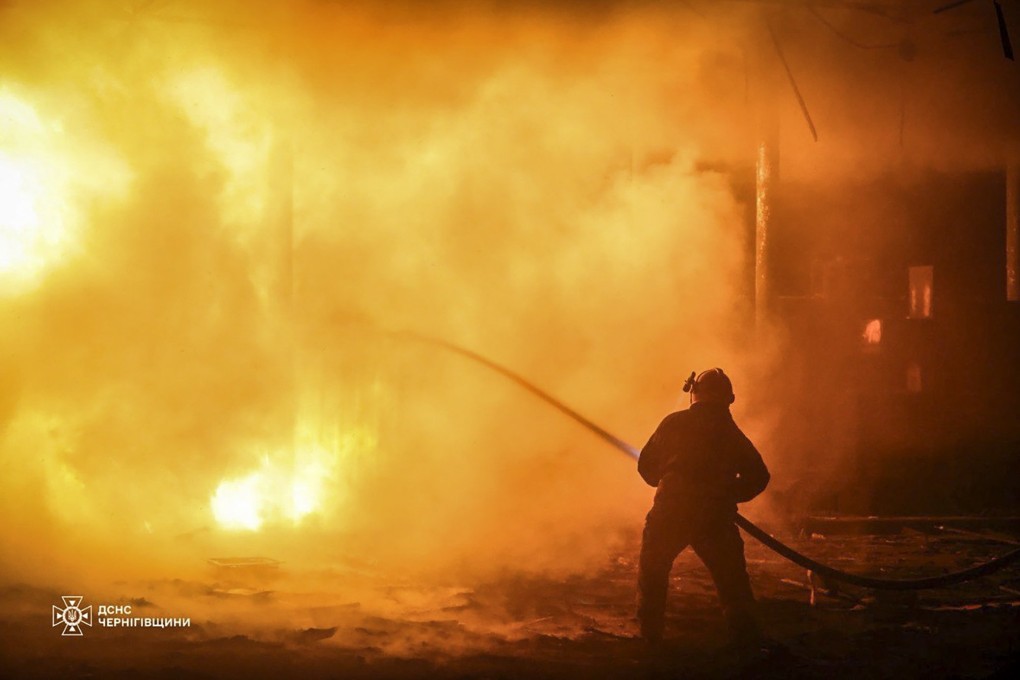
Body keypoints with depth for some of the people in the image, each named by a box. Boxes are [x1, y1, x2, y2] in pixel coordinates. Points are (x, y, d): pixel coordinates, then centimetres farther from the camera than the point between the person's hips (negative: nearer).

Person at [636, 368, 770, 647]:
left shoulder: (674, 423, 3)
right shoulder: (731, 433, 11)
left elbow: (647, 465, 8)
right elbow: (758, 476, 11)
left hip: (671, 510, -2)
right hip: (716, 516, 2)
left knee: (652, 568, 14)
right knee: (731, 574, 12)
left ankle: (650, 631, 11)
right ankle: (744, 630, 3)